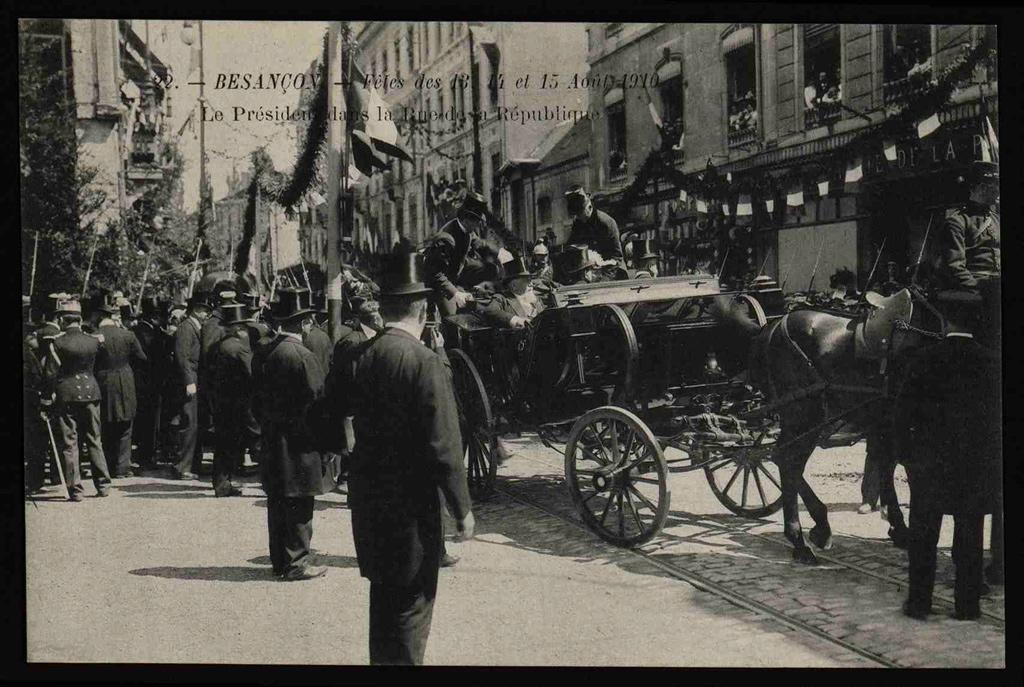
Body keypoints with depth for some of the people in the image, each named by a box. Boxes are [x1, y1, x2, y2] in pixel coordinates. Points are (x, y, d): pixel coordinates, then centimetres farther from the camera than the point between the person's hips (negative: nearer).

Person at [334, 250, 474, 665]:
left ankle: (381, 659, 36)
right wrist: (462, 509, -10)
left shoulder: (360, 356, -2)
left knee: (383, 595, 22)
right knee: (412, 602, 7)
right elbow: (444, 447, -19)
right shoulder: (426, 364, -19)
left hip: (367, 497, 6)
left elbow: (336, 410, 7)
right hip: (411, 503, -6)